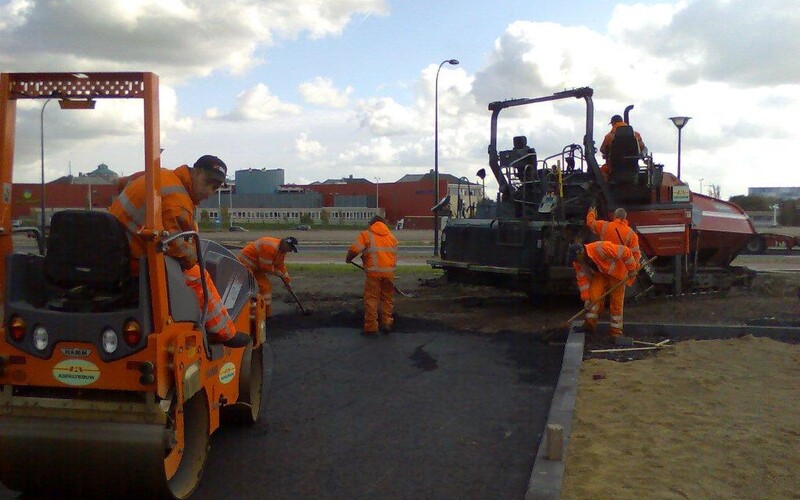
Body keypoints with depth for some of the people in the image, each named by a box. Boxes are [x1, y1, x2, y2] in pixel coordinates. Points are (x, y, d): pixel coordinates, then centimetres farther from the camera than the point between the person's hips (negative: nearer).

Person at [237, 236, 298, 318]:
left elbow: (281, 266, 17)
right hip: (246, 262, -10)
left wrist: (286, 280, 17)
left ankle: (267, 314, 18)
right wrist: (275, 272, -7)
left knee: (266, 286, 10)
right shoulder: (270, 247, -28)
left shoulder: (282, 250, 5)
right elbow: (265, 266, -23)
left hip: (257, 266, 10)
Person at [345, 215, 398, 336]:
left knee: (371, 299, 2)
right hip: (389, 272, 4)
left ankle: (371, 327, 2)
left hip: (374, 272, -4)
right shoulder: (391, 236, 18)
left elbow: (353, 249, -7)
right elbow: (395, 255, 17)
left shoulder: (367, 234, 3)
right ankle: (387, 323, 18)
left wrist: (348, 259, 10)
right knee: (388, 298, 15)